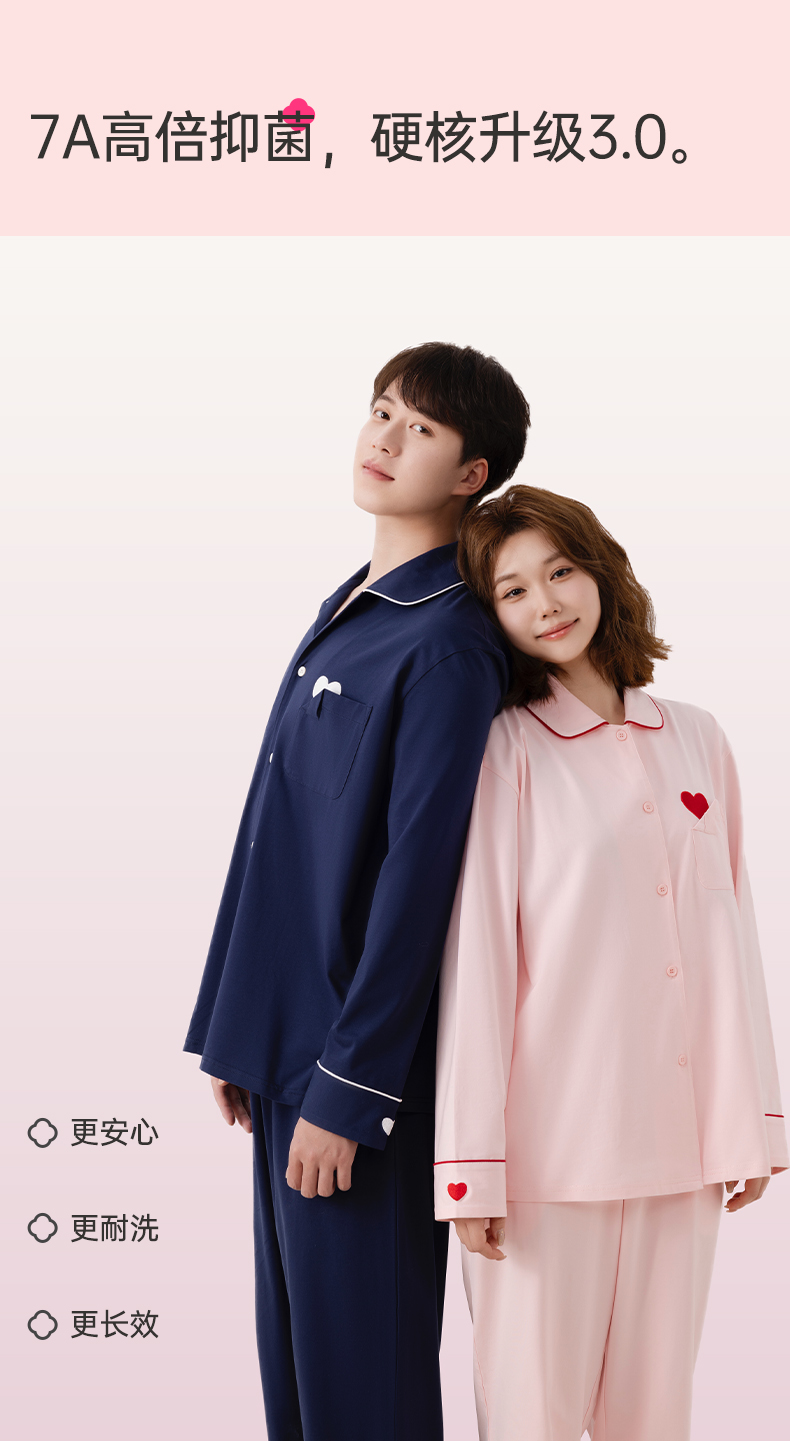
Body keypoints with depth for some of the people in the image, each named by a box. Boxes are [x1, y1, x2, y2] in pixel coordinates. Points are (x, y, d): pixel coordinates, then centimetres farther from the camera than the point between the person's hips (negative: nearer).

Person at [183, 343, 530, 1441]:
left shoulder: (448, 644, -15)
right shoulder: (344, 611, 13)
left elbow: (417, 879, -19)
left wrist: (345, 1093, -18)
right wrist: (231, 1027, 16)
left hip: (361, 1058, -8)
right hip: (284, 1039, 8)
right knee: (289, 1343, 17)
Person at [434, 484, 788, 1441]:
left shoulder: (696, 742, 9)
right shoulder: (507, 750, -5)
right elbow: (475, 957, -7)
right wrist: (471, 1162, -10)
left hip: (680, 1138, 4)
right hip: (552, 1136, -4)